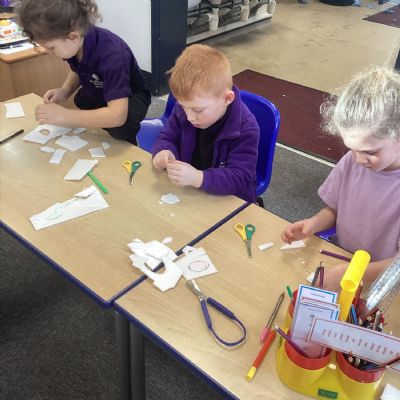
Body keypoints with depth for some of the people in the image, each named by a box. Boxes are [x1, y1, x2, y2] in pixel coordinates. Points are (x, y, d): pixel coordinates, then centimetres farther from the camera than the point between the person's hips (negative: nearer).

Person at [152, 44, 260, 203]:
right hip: (186, 192, 4)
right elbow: (167, 138, 8)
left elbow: (240, 178, -24)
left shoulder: (246, 129, -20)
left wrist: (198, 178, -39)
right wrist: (164, 152, -16)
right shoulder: (183, 110, -5)